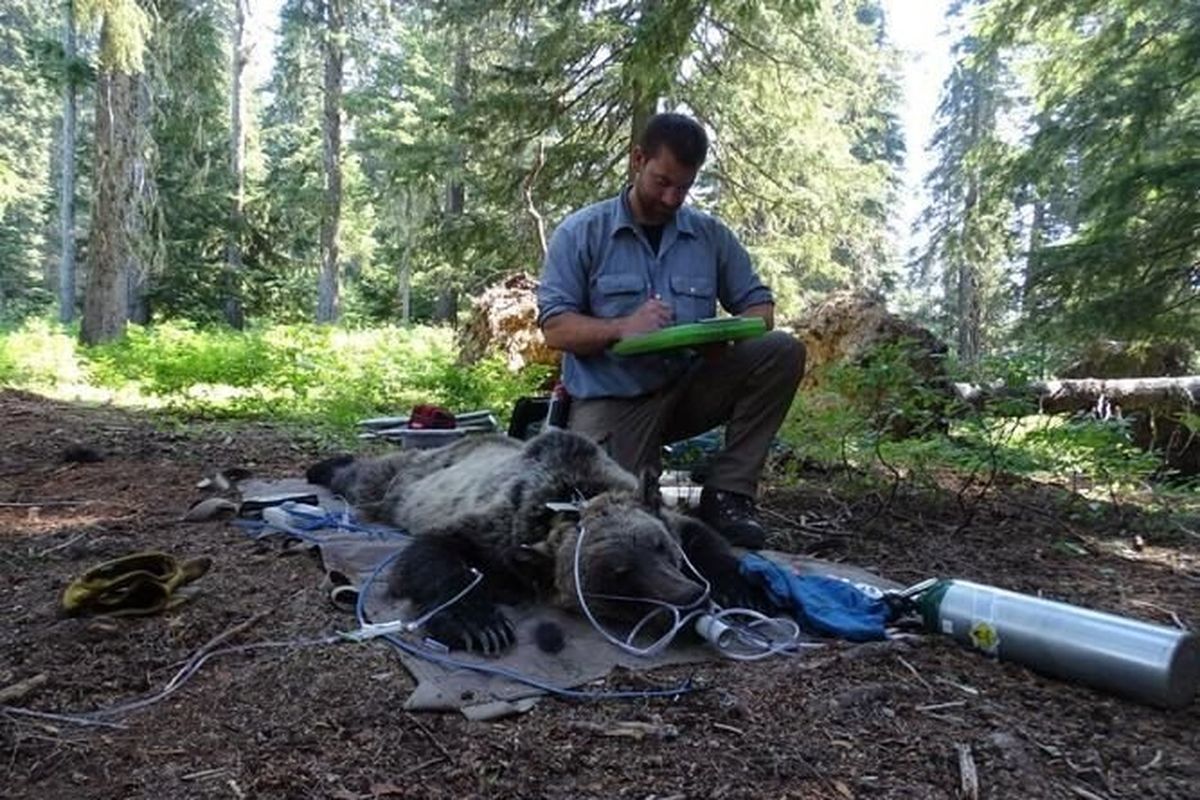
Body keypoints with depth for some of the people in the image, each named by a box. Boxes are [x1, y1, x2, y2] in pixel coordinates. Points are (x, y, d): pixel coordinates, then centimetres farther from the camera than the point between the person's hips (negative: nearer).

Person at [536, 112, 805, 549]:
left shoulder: (711, 235, 7)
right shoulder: (580, 233, -2)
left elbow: (758, 303, 8)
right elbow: (555, 327, -8)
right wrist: (621, 327, -27)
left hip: (691, 389, 4)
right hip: (611, 399, -3)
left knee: (782, 350, -18)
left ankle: (727, 495, -12)